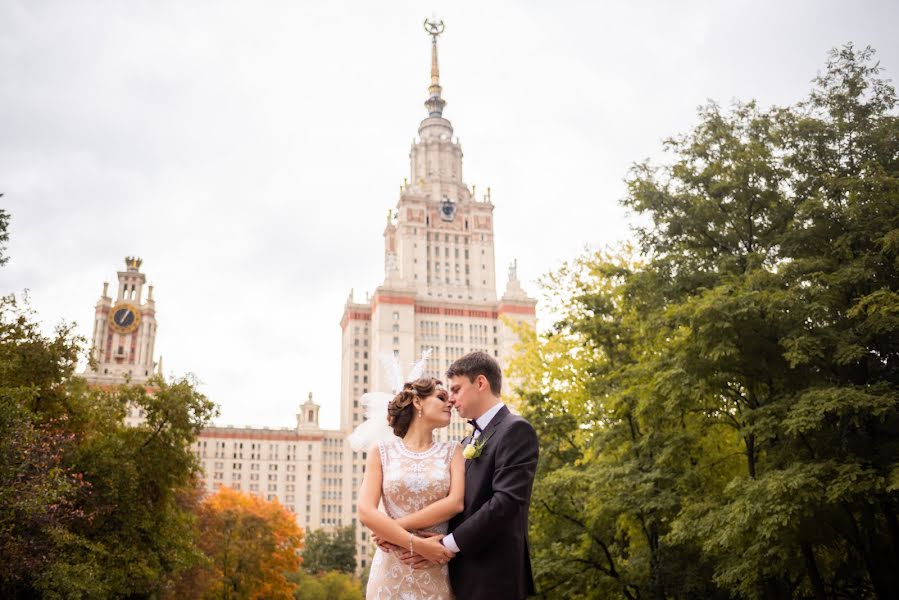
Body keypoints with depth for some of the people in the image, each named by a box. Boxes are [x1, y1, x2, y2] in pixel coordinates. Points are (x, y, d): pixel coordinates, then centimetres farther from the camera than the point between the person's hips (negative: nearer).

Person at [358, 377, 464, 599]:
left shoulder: (452, 451, 7)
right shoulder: (382, 452, 3)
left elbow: (455, 503, -8)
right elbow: (366, 512, -7)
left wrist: (397, 527, -10)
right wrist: (417, 545, -15)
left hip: (438, 571, 1)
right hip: (392, 569, -1)